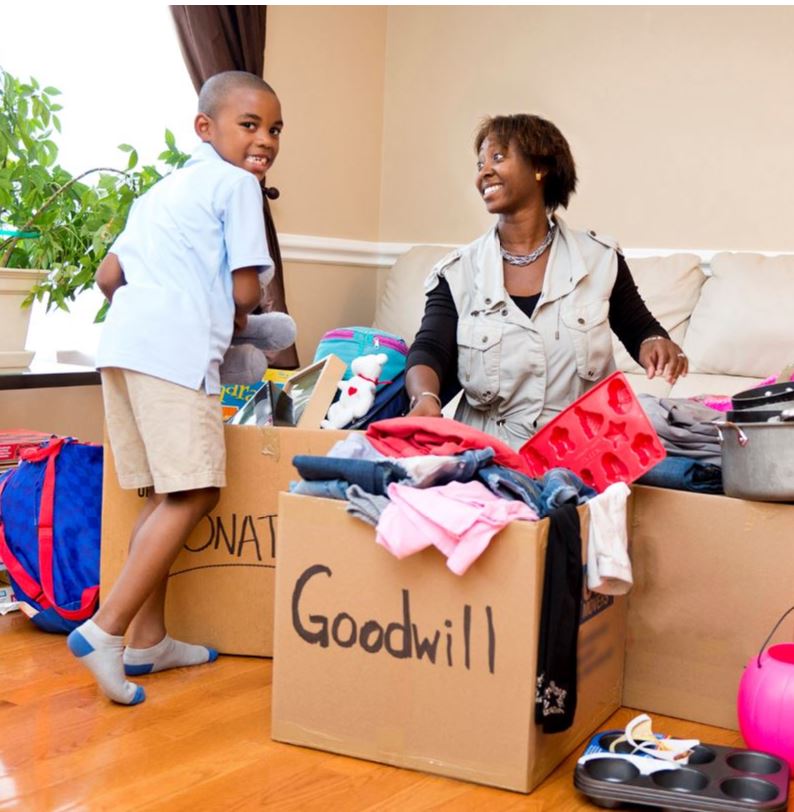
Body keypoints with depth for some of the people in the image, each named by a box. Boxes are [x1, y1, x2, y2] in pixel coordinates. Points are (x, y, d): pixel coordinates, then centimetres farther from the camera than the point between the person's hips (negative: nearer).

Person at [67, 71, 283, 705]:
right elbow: (245, 289, -3)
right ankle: (106, 629, -11)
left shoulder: (163, 191, 27)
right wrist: (236, 316, 19)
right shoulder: (237, 184, 3)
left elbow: (108, 274, 24)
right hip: (177, 349, -9)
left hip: (122, 343, 9)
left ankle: (147, 639, 17)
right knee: (195, 494, -6)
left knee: (166, 496, 13)